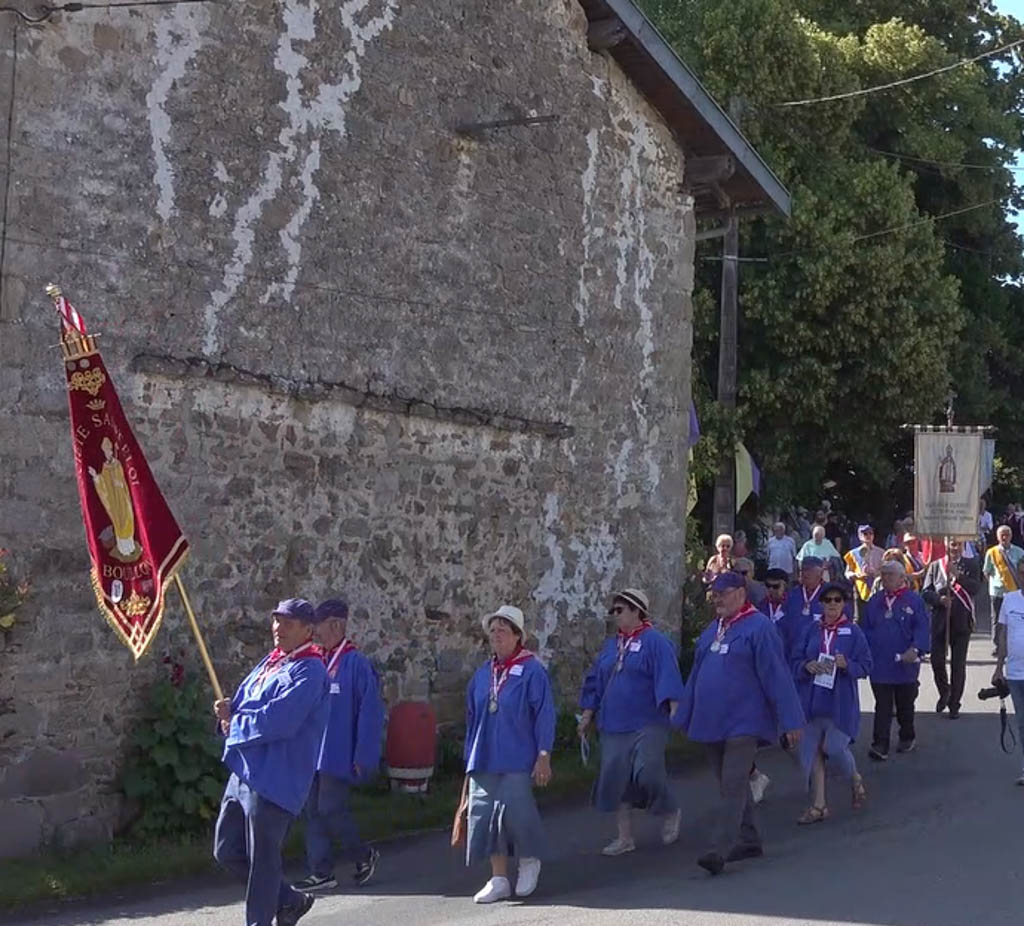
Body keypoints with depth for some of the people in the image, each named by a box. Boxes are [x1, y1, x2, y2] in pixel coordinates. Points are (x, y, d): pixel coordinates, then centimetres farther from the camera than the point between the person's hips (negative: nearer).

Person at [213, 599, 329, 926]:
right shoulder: (270, 662, 15)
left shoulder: (309, 671, -14)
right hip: (244, 772, 10)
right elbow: (243, 702, 18)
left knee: (261, 861, -1)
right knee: (227, 851, 14)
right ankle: (289, 899, 30)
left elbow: (276, 720, -24)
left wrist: (233, 724, -9)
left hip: (274, 780, -9)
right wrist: (230, 711, -7)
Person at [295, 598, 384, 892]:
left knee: (330, 809, -6)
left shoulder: (356, 663, -11)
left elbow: (370, 711, -13)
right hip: (313, 754, 7)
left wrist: (363, 757, -15)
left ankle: (364, 855, 17)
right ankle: (321, 872, 15)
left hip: (338, 755, -7)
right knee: (313, 811, 7)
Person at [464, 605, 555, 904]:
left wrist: (543, 756, -11)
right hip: (484, 761, 6)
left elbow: (544, 714, -7)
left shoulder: (531, 671, -5)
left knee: (515, 810, -11)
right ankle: (499, 879, 11)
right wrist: (470, 758, 17)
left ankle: (529, 861, 17)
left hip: (517, 760, -5)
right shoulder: (482, 674, 11)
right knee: (486, 816, 2)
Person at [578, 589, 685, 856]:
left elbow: (668, 677, -14)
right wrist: (588, 715, 18)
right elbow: (596, 682, 20)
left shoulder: (655, 642, -7)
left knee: (647, 773, -14)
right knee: (616, 778, 3)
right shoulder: (611, 646, 14)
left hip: (647, 725, -6)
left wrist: (674, 711, -23)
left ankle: (670, 813, 17)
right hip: (613, 725, 6)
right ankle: (625, 837, 13)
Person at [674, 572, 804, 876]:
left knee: (733, 786, -12)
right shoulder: (712, 629, 13)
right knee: (731, 784, 14)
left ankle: (720, 850, -16)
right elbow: (696, 675, 19)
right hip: (712, 722, 8)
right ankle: (749, 841, 26)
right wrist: (684, 717, 19)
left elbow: (777, 676, -12)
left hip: (743, 722, -8)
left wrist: (791, 720, -14)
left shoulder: (758, 628, -10)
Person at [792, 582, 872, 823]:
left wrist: (847, 665, -19)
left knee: (835, 747, -9)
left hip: (840, 701, -3)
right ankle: (818, 805, 11)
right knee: (812, 751, 1)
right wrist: (807, 667, -12)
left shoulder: (853, 632, -1)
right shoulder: (812, 631, 7)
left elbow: (865, 665, -1)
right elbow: (796, 661, 9)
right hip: (812, 699, 3)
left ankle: (856, 780, 26)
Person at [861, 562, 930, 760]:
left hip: (905, 664, -2)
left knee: (905, 705, 15)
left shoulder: (914, 600, -4)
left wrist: (915, 649, -26)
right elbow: (865, 628, 12)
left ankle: (908, 737, 34)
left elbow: (923, 628, -11)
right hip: (879, 664, 2)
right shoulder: (874, 601, 8)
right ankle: (880, 746, -6)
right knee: (882, 706, -3)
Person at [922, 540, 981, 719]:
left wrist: (958, 575, -21)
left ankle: (954, 704, 13)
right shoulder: (935, 566, 6)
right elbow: (925, 592, 4)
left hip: (961, 622, -1)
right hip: (939, 621, 1)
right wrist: (939, 599, -14)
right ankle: (944, 692, 25)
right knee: (937, 660, -2)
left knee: (958, 664, 3)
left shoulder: (971, 565, 4)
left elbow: (976, 588, -9)